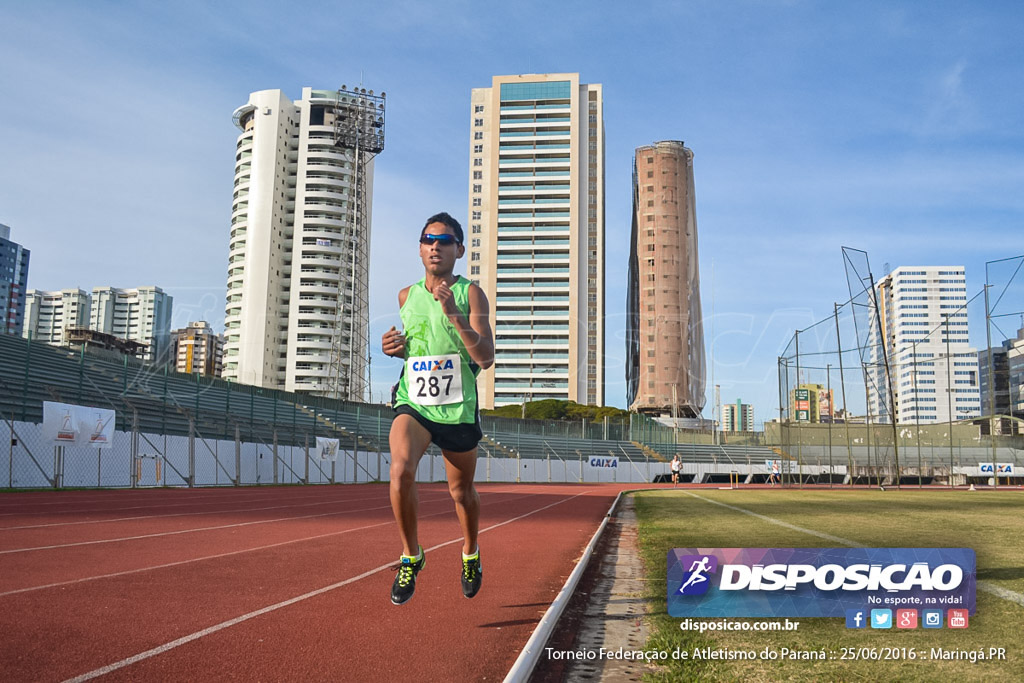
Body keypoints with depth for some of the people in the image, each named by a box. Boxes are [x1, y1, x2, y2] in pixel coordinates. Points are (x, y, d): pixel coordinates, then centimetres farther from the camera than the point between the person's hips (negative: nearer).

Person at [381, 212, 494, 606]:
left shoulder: (470, 294, -5)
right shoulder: (406, 296, 7)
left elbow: (485, 358, -15)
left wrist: (454, 313, -26)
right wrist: (396, 348, 1)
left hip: (458, 411, -2)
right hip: (413, 403, 2)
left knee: (462, 491, 13)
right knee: (401, 469, -26)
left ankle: (470, 554, 43)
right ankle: (411, 556, -4)